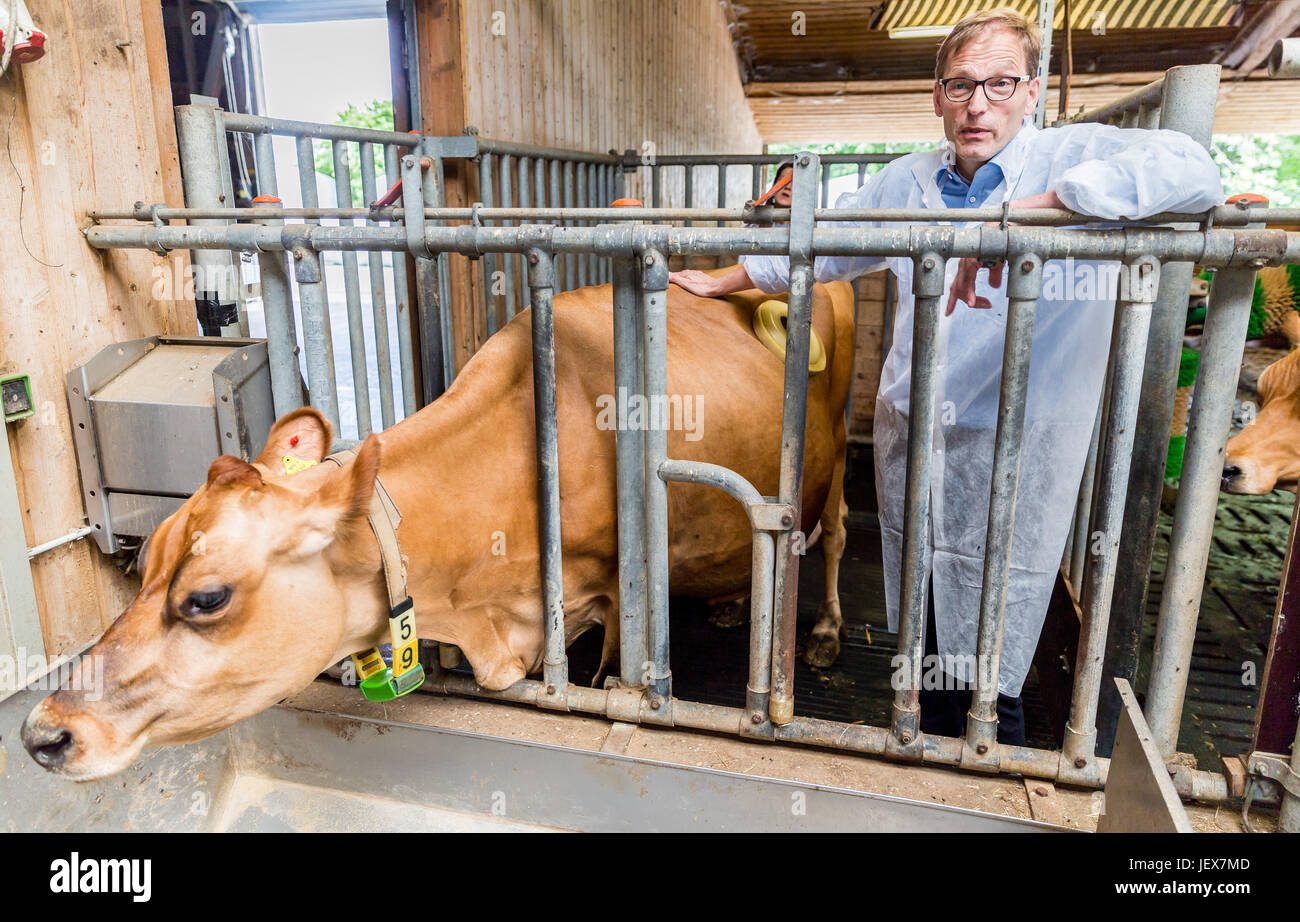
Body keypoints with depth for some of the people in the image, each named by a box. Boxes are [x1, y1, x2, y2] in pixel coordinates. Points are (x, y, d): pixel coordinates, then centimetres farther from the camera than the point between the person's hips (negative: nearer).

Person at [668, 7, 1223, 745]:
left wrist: (1024, 212, -33)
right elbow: (817, 247, 22)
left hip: (1014, 453, -5)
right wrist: (724, 281, 25)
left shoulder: (1077, 158, -7)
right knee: (923, 647, 20)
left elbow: (1193, 172, -27)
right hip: (908, 439, 5)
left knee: (989, 676, 4)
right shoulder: (906, 181, 10)